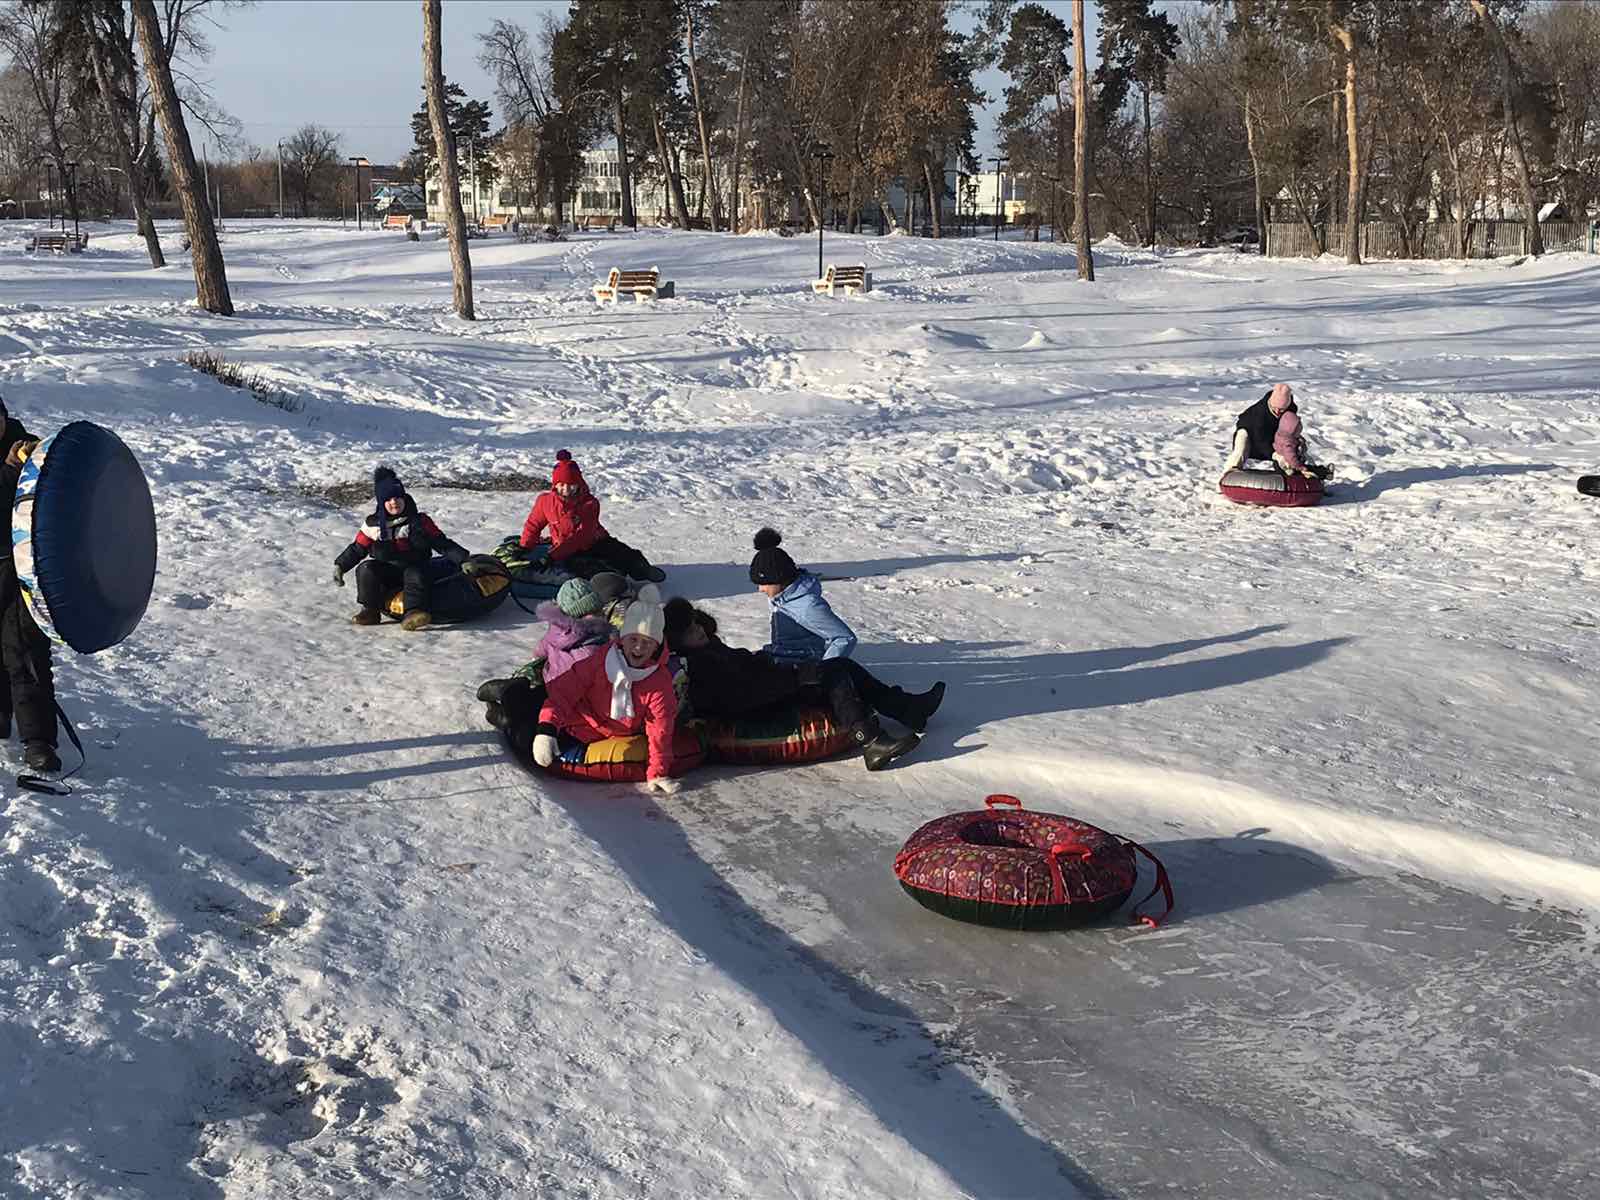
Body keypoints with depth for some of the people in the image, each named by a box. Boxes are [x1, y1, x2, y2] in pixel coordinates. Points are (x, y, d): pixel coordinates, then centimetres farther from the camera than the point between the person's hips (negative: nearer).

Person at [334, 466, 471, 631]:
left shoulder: (420, 522, 1)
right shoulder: (374, 525, 5)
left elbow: (443, 544, 0)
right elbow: (357, 549, 14)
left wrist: (463, 560, -9)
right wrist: (340, 566, 5)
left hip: (414, 569, -2)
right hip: (385, 572, 2)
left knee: (415, 575, -36)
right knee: (366, 569, -26)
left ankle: (413, 615, -52)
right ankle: (369, 609, -19)